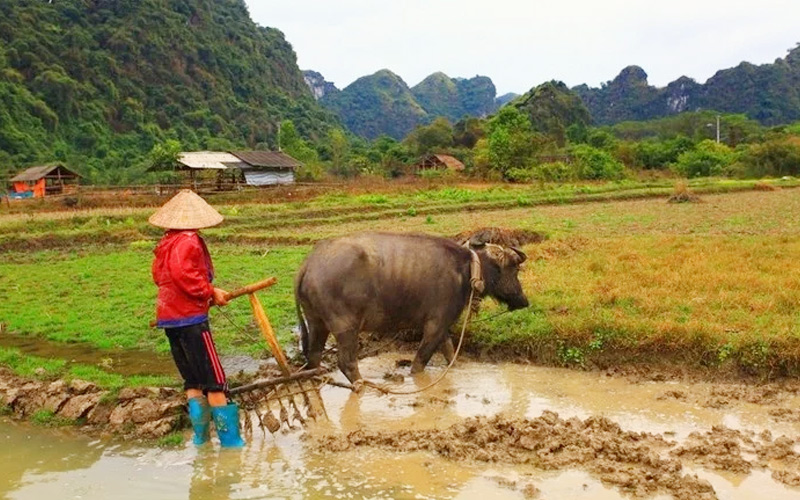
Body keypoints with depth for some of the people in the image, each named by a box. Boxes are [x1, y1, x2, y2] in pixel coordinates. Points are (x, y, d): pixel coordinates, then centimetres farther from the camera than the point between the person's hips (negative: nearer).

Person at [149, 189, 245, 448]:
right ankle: (230, 439, 0)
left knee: (192, 381, 14)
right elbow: (183, 274, -24)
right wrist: (211, 292, -14)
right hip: (190, 317, -8)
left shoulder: (166, 242, 14)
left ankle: (200, 436, 15)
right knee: (215, 380, -3)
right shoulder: (189, 241, -12)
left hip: (168, 317, 9)